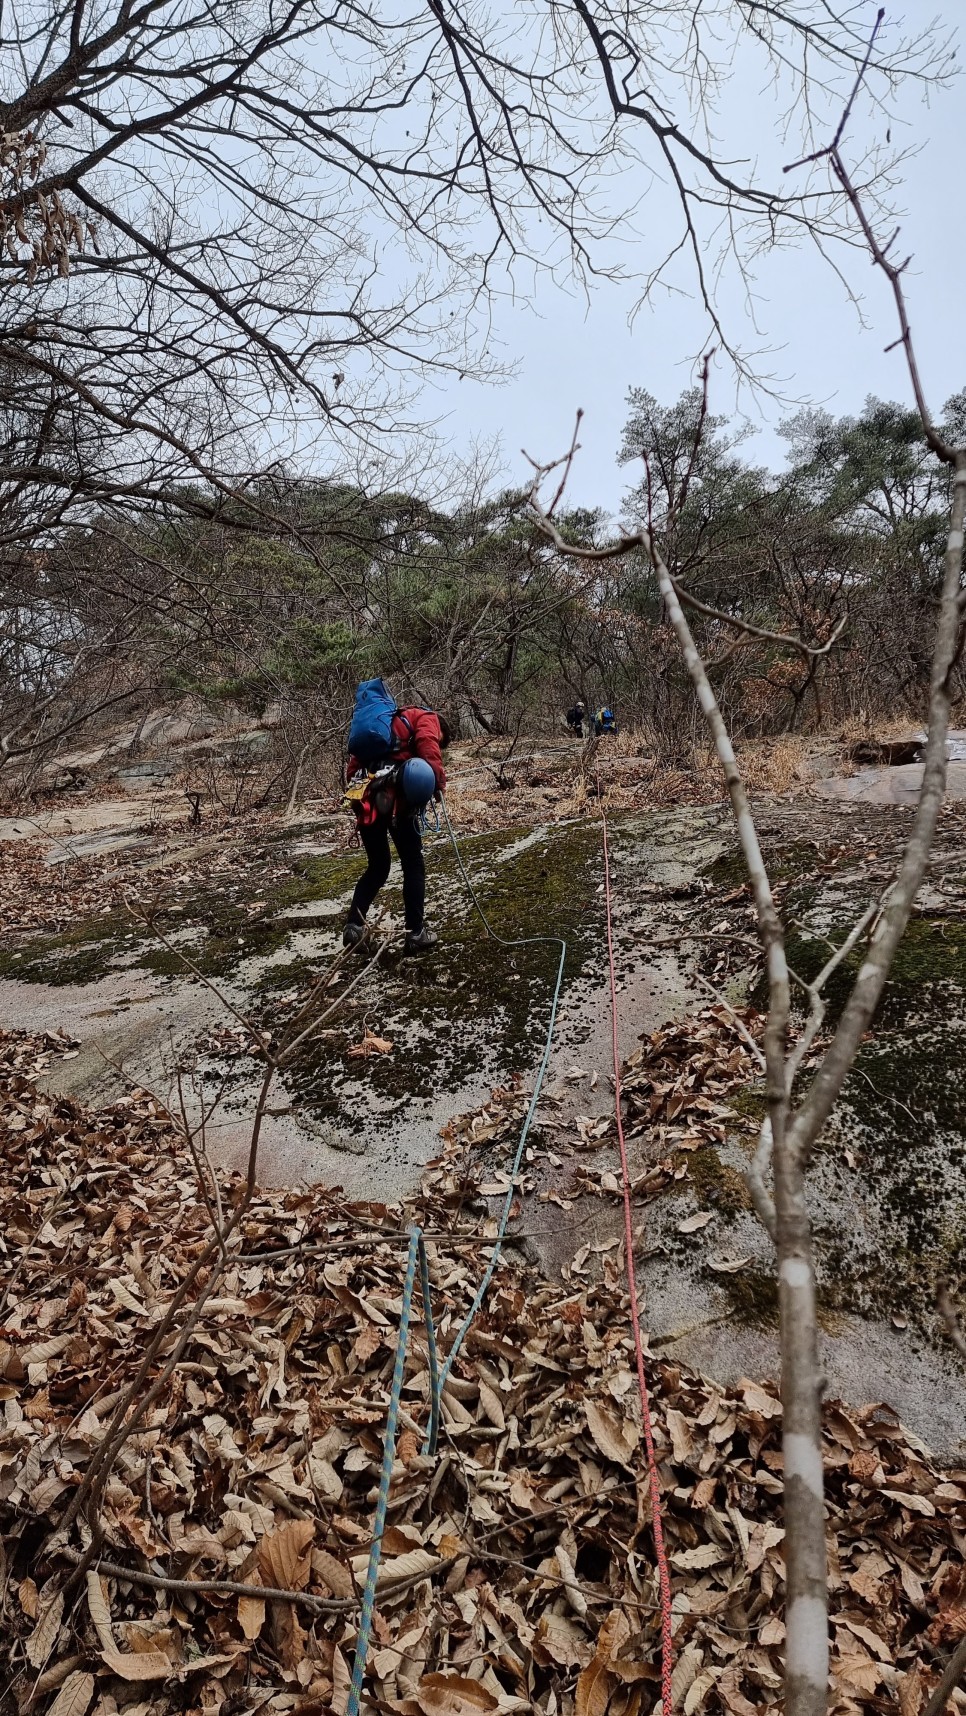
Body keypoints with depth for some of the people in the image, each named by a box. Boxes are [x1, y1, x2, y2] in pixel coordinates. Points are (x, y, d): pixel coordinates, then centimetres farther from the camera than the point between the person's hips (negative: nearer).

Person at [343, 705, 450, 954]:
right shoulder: (426, 718, 15)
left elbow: (354, 764, 26)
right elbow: (428, 747, -10)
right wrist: (439, 780, -10)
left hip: (365, 797, 6)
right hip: (395, 795, -6)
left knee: (377, 867, 19)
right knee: (414, 865, 5)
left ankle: (353, 926, 12)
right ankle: (416, 933, 5)